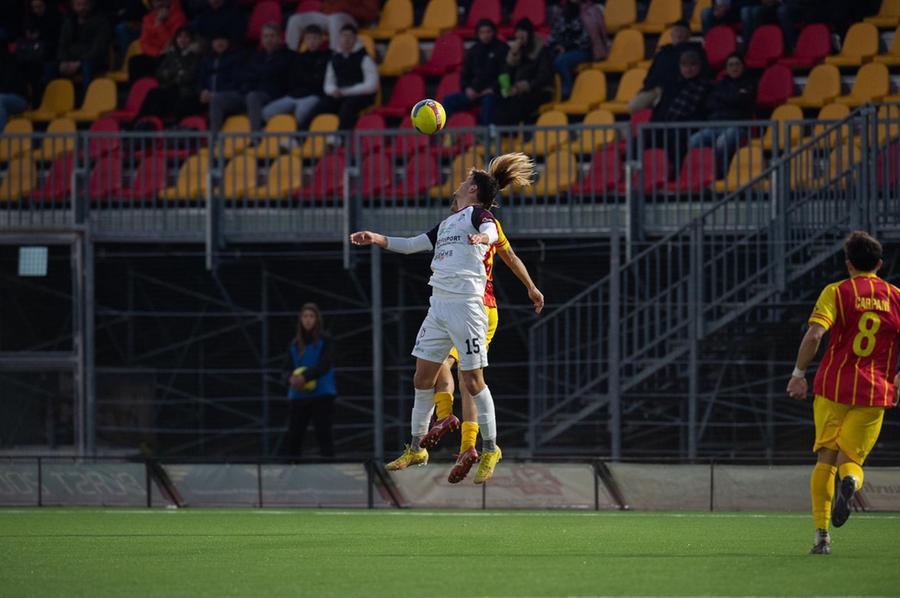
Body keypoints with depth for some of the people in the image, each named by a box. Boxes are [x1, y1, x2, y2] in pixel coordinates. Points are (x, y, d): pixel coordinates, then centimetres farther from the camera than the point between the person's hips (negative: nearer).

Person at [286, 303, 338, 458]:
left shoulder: (324, 341, -1)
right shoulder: (295, 345, 12)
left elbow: (325, 365, -11)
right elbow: (291, 369, 13)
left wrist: (305, 377, -22)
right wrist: (293, 379, -11)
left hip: (321, 395, -4)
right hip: (298, 396, 4)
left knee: (323, 434, -9)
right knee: (294, 435, 2)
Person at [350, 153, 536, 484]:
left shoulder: (478, 212, -1)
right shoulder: (447, 223, 23)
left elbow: (491, 230, -22)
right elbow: (412, 244, 29)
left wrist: (483, 237, -45)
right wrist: (378, 239, 17)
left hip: (466, 305, -8)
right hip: (438, 305, 8)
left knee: (472, 380, -6)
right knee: (422, 378, 9)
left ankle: (490, 448, 5)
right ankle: (416, 448, 19)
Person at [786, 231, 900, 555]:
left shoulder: (836, 292, -1)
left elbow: (814, 335, -14)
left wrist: (799, 373, -4)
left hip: (834, 386, -1)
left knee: (826, 459, 9)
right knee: (849, 459, 8)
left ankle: (821, 533, -1)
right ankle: (850, 481, -31)